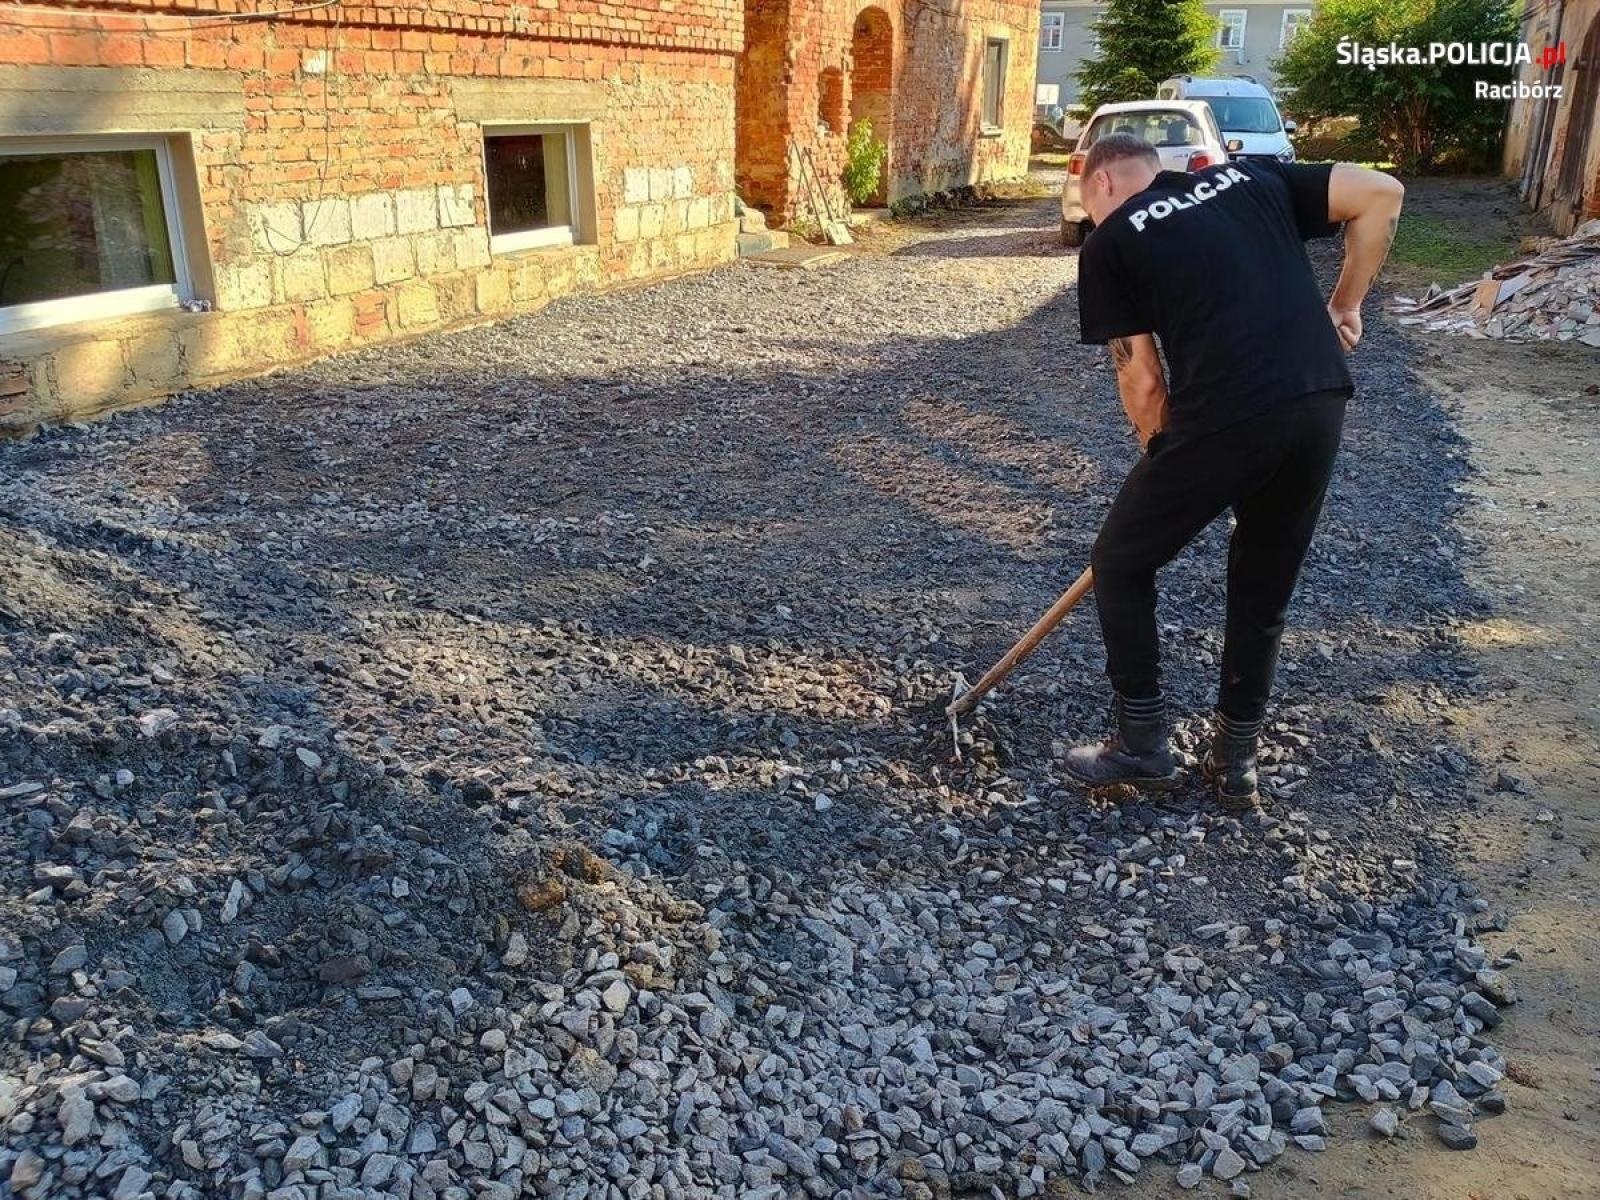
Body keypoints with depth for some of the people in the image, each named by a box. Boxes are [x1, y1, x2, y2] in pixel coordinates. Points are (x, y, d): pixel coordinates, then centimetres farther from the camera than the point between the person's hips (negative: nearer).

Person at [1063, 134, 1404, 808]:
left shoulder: (1109, 242, 9)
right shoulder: (1254, 179, 21)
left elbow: (1141, 380, 5)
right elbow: (1382, 193, 14)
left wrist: (1165, 461, 18)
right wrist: (1345, 305, 20)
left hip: (1224, 418, -5)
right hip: (1322, 404, 5)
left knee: (1121, 564, 16)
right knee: (1265, 591, 22)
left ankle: (1142, 745, 23)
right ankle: (1236, 761, 30)